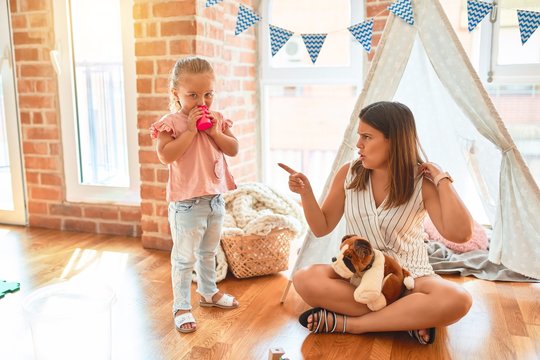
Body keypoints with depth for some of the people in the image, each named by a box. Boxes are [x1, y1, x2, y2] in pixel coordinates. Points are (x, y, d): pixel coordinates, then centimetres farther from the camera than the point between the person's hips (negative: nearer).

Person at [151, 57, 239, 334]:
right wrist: (190, 130, -23)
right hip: (186, 202, -6)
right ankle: (181, 306, 16)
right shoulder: (171, 123, -11)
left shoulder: (217, 120, 6)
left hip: (215, 198, 6)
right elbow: (165, 155, -24)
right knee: (184, 257, 2)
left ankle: (208, 292, 42)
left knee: (208, 252, 23)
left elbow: (234, 149, 1)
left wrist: (213, 131, -12)